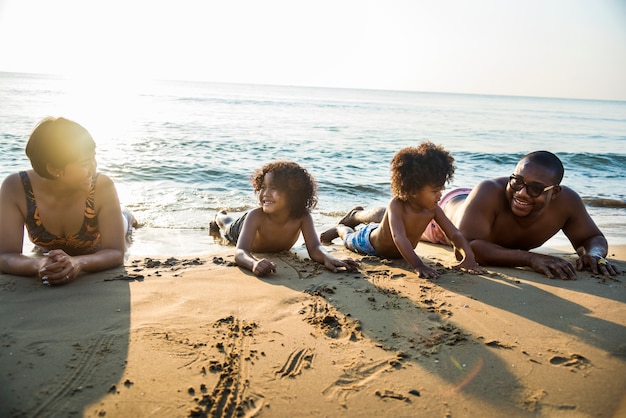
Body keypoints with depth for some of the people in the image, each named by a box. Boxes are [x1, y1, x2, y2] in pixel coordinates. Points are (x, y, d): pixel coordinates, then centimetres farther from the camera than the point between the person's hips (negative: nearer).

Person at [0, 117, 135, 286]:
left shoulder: (102, 186, -40)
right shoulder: (15, 188, -37)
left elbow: (116, 252, -37)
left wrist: (78, 263, -58)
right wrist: (39, 265, -59)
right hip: (46, 257, 0)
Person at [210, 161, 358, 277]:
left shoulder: (303, 217, -45)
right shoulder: (256, 216, -51)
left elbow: (314, 248, -49)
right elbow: (240, 252, -60)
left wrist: (327, 259, -74)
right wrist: (254, 263, -84)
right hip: (242, 229, -1)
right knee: (228, 226, 35)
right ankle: (219, 216, 67)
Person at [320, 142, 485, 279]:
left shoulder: (433, 210, -31)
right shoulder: (397, 205, -46)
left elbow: (455, 235, -33)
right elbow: (399, 238, -59)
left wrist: (468, 257, -51)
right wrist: (417, 265, -71)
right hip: (370, 241, -5)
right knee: (350, 240, 29)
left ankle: (357, 216, 59)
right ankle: (340, 228, 59)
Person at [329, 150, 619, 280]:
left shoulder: (567, 201, -33)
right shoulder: (489, 192, -48)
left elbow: (593, 237, -16)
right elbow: (468, 246, -50)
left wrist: (593, 253, -40)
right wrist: (530, 257, -57)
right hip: (449, 207, -5)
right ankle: (358, 214, 54)